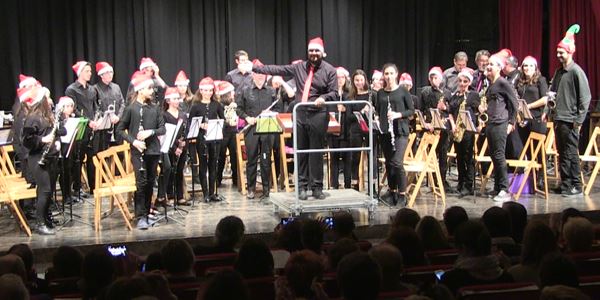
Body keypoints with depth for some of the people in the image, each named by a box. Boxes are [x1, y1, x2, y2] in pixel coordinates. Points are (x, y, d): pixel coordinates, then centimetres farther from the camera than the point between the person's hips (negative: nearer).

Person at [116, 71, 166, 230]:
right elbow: (120, 130, -2)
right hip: (138, 151, -4)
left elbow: (162, 128, 7)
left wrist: (151, 132, -12)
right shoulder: (131, 108, -4)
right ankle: (141, 216, -6)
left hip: (153, 150, 5)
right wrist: (133, 141, -14)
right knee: (141, 182, -10)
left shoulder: (154, 108, 7)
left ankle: (147, 212, 21)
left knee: (150, 182, 9)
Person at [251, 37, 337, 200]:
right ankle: (302, 187, 11)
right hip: (300, 114, 3)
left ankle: (317, 187, 8)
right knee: (301, 152, 5)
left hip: (318, 115, -3)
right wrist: (255, 68, 9)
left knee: (316, 152, -1)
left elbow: (333, 93, 0)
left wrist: (323, 98, -21)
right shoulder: (299, 67, 12)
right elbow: (278, 70, 12)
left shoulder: (329, 70, 3)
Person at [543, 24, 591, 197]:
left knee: (571, 154, -5)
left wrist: (579, 120, -14)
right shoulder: (558, 72, 13)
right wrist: (546, 111, 11)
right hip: (558, 119, 7)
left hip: (570, 120, -7)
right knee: (561, 153, 10)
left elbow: (585, 97, -12)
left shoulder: (577, 72, -9)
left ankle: (576, 187, 2)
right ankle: (565, 184, 18)